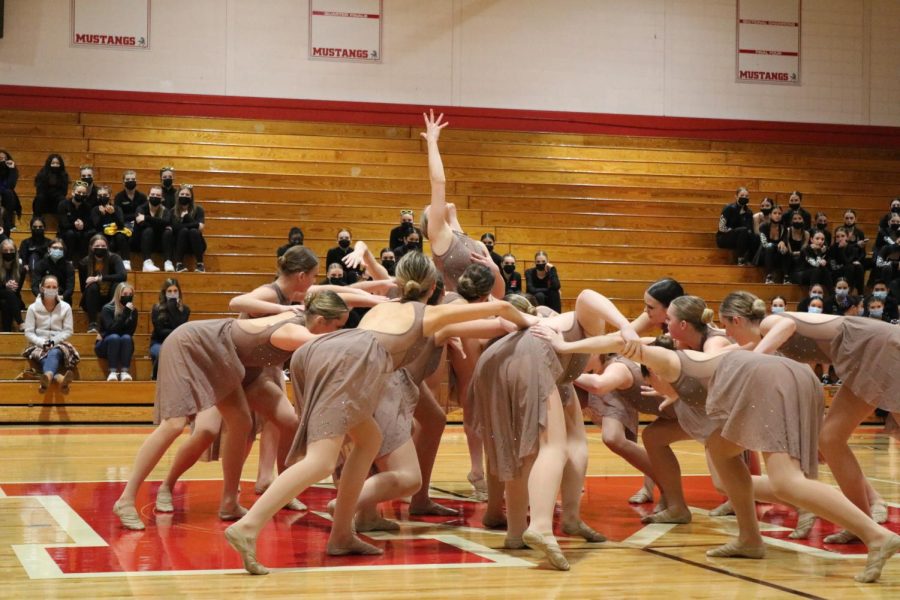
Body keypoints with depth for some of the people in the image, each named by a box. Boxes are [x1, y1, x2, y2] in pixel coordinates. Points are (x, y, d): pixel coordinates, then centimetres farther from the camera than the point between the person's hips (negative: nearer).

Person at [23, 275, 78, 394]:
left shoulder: (65, 307, 7)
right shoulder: (33, 308, 6)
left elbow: (68, 331, 3)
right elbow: (28, 332, 1)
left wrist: (54, 341, -14)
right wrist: (42, 342, -16)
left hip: (59, 344, -1)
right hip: (39, 345, 1)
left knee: (54, 353, -39)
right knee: (44, 357, -37)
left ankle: (47, 377, -74)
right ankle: (59, 378, -70)